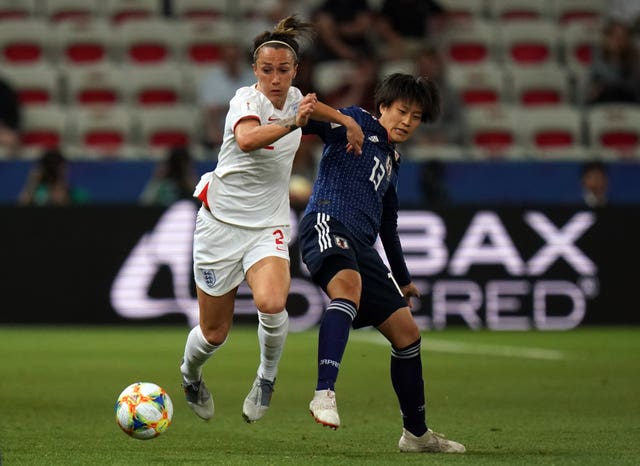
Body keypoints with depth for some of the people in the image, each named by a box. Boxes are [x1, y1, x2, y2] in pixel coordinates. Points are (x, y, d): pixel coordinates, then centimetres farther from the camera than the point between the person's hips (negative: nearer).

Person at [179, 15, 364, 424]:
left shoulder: (293, 97, 1)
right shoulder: (247, 99, -17)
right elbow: (246, 139, -41)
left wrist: (346, 120, 19)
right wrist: (292, 123, -51)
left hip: (268, 228, 3)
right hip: (221, 222, -3)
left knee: (272, 303, -28)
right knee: (214, 334, 6)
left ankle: (268, 376, 0)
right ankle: (190, 375, 41)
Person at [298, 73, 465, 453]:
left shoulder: (392, 161, 29)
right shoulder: (357, 123, 7)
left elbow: (387, 223, 39)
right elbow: (314, 122, -10)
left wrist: (402, 278, 44)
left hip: (362, 245, 9)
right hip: (327, 223, -9)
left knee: (406, 331, 8)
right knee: (349, 285, -40)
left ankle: (416, 433, 22)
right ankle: (325, 394, -49)